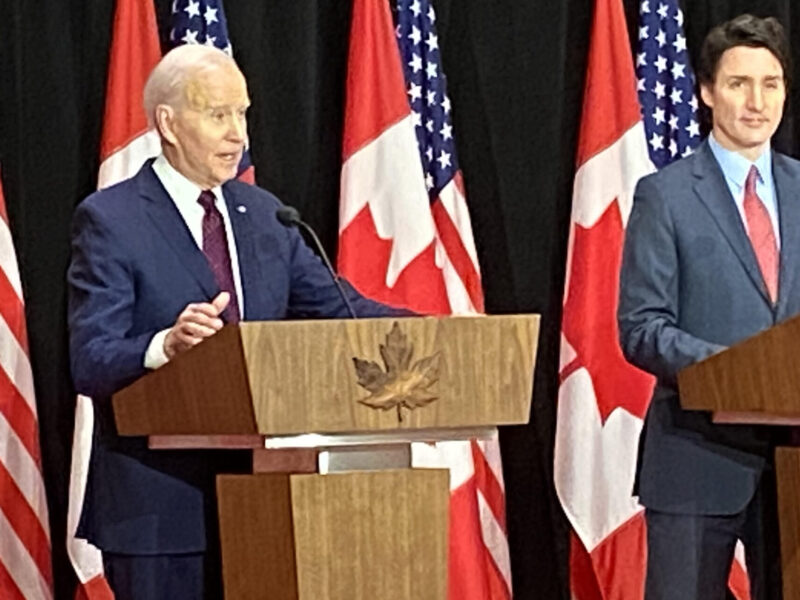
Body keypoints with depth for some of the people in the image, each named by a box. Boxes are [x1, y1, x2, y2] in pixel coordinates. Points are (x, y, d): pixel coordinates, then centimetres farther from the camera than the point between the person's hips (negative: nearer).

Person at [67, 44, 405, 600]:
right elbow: (89, 361, -15)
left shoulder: (263, 214, 13)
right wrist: (165, 344, -36)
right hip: (158, 500, -6)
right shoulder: (109, 220, -7)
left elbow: (336, 306, 10)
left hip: (256, 487, 6)